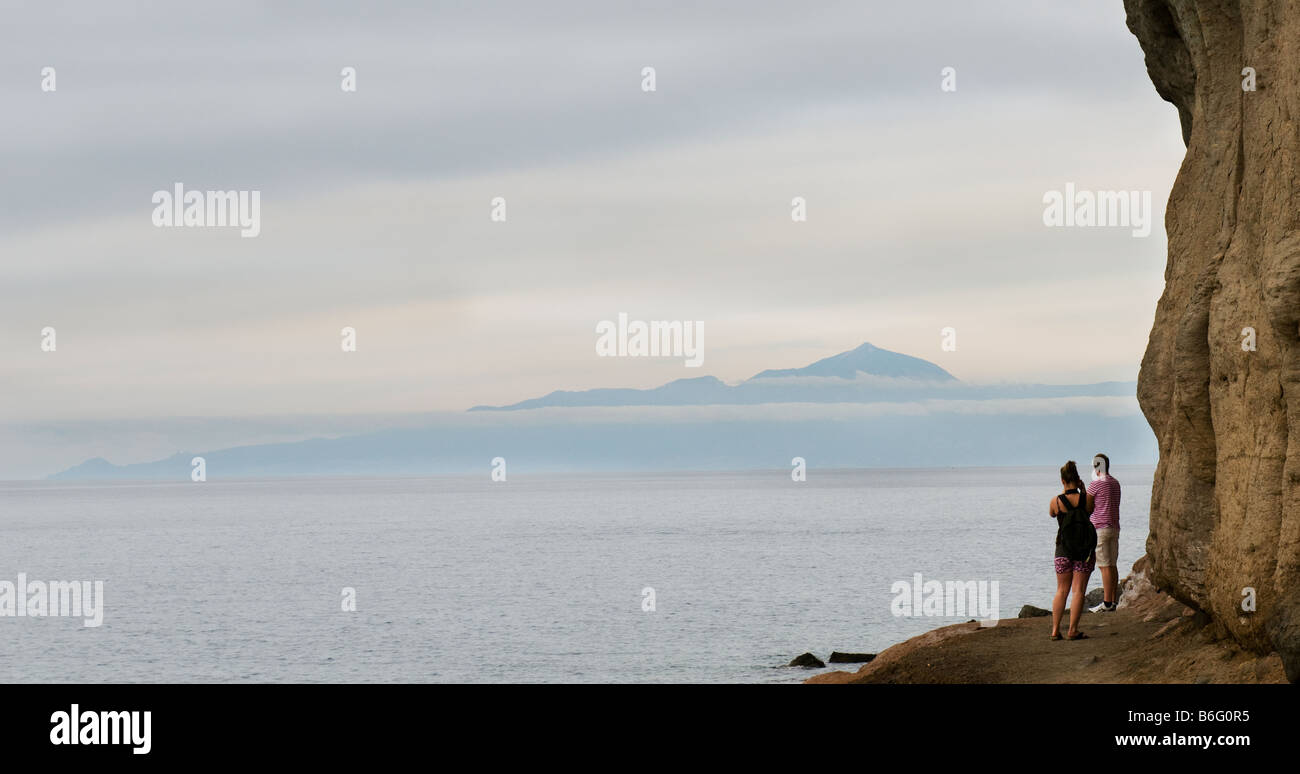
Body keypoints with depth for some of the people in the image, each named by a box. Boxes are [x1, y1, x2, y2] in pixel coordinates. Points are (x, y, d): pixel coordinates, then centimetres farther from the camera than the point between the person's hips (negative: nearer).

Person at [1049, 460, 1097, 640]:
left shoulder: (1056, 501, -8)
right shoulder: (1087, 499, -10)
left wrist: (1063, 493, 12)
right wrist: (1082, 491, 10)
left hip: (1063, 549, 1)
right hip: (1084, 550, -1)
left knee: (1062, 590, 12)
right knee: (1078, 590, 2)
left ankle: (1055, 630, 8)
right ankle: (1073, 630, -2)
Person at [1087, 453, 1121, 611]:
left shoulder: (1096, 484, -13)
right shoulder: (1115, 483, 14)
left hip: (1100, 528, -9)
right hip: (1114, 528, 9)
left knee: (1105, 566, -9)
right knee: (1112, 565, 9)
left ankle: (1107, 603, -11)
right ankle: (1113, 602, 9)